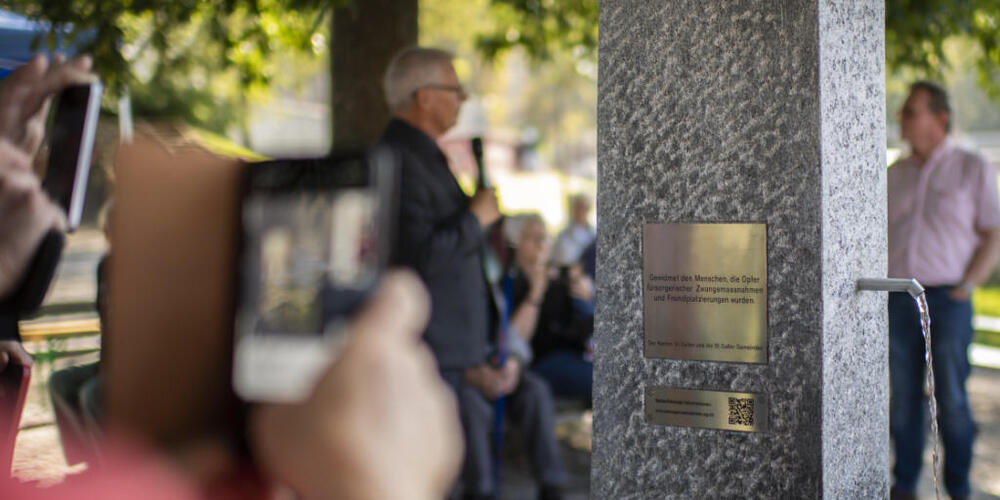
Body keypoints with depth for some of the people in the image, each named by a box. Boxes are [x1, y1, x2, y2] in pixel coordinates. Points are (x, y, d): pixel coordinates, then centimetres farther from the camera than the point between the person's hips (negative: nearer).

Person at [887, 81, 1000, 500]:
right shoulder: (895, 174, 13)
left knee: (951, 399, -1)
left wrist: (965, 288, -10)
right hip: (898, 301, 4)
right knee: (903, 397, 5)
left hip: (947, 298, -3)